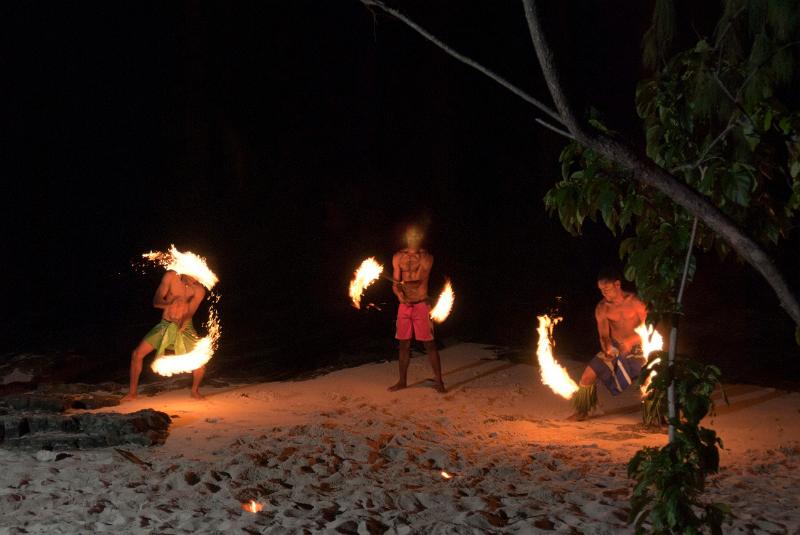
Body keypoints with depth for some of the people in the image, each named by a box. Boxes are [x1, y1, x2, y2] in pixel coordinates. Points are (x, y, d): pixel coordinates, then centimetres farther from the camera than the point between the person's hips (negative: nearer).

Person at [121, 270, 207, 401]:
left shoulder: (199, 290, -16)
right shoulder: (171, 276, -14)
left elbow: (189, 313, -22)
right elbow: (156, 301, -15)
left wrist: (182, 323, -44)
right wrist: (169, 304, -38)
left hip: (185, 328, -1)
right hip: (165, 325, 1)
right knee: (137, 354, -9)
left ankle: (195, 391, 12)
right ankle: (132, 393, 9)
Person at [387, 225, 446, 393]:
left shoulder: (426, 257, -4)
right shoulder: (398, 257, 6)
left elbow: (419, 281, -14)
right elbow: (396, 283, 4)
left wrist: (402, 284, -28)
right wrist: (399, 294, -16)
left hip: (421, 305, -3)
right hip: (404, 305, 4)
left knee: (429, 344, -3)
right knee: (404, 344, 9)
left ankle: (438, 381, 3)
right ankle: (402, 381, 19)